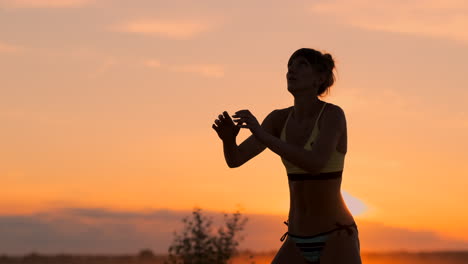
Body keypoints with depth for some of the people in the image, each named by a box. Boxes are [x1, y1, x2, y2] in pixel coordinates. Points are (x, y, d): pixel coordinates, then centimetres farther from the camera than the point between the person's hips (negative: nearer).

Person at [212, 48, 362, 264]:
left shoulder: (334, 114, -14)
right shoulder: (279, 118, 5)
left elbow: (315, 164, -32)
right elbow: (234, 159, -3)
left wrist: (262, 135, -36)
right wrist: (228, 137, -27)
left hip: (336, 241, -6)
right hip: (299, 244, 6)